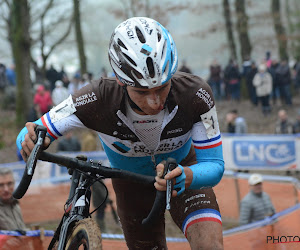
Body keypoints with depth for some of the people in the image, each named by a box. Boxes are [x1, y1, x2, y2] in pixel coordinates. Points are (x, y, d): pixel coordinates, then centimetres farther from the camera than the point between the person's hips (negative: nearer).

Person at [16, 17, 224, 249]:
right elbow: (25, 138, -27)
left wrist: (186, 176, -51)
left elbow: (214, 165, -28)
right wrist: (32, 142, -53)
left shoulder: (195, 94, -35)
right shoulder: (98, 99, -35)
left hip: (183, 171, -1)